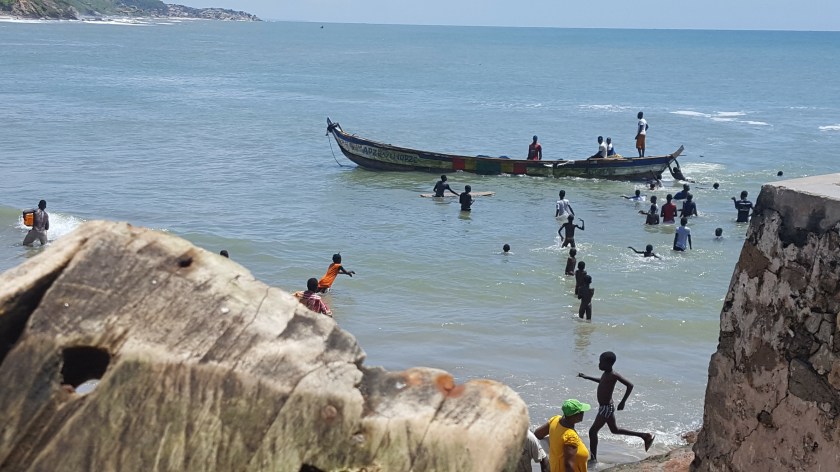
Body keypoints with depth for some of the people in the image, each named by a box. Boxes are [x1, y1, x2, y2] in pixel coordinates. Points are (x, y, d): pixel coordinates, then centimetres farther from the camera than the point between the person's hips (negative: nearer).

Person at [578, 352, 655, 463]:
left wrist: (623, 402, -28)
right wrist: (586, 377, 26)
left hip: (606, 408, -10)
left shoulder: (614, 375, -22)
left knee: (592, 431, -3)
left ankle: (594, 459, 7)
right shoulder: (606, 373, 5)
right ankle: (646, 436, 28)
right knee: (615, 430, 22)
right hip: (605, 407, 10)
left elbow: (630, 385, -26)